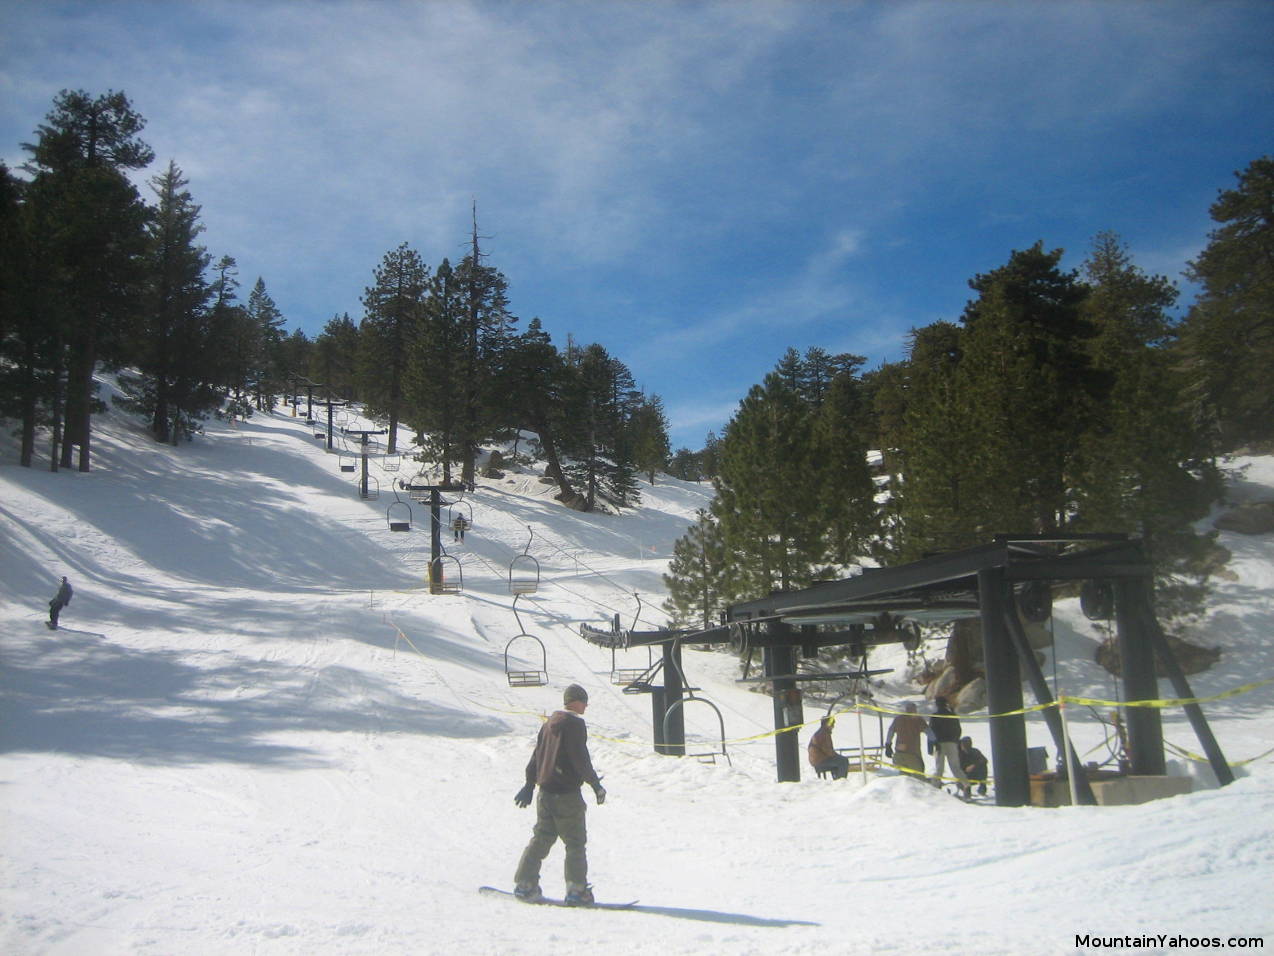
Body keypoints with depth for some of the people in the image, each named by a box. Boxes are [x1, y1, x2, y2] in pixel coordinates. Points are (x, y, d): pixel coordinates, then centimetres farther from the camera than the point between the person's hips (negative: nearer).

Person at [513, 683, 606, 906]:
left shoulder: (549, 723, 13)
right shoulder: (575, 724, -11)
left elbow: (536, 755, 17)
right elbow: (580, 759, -15)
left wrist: (529, 785, 23)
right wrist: (596, 784, -8)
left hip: (545, 791, 8)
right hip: (567, 793, -8)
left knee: (541, 838, 14)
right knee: (575, 842, 1)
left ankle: (524, 884, 13)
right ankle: (576, 889, 0)